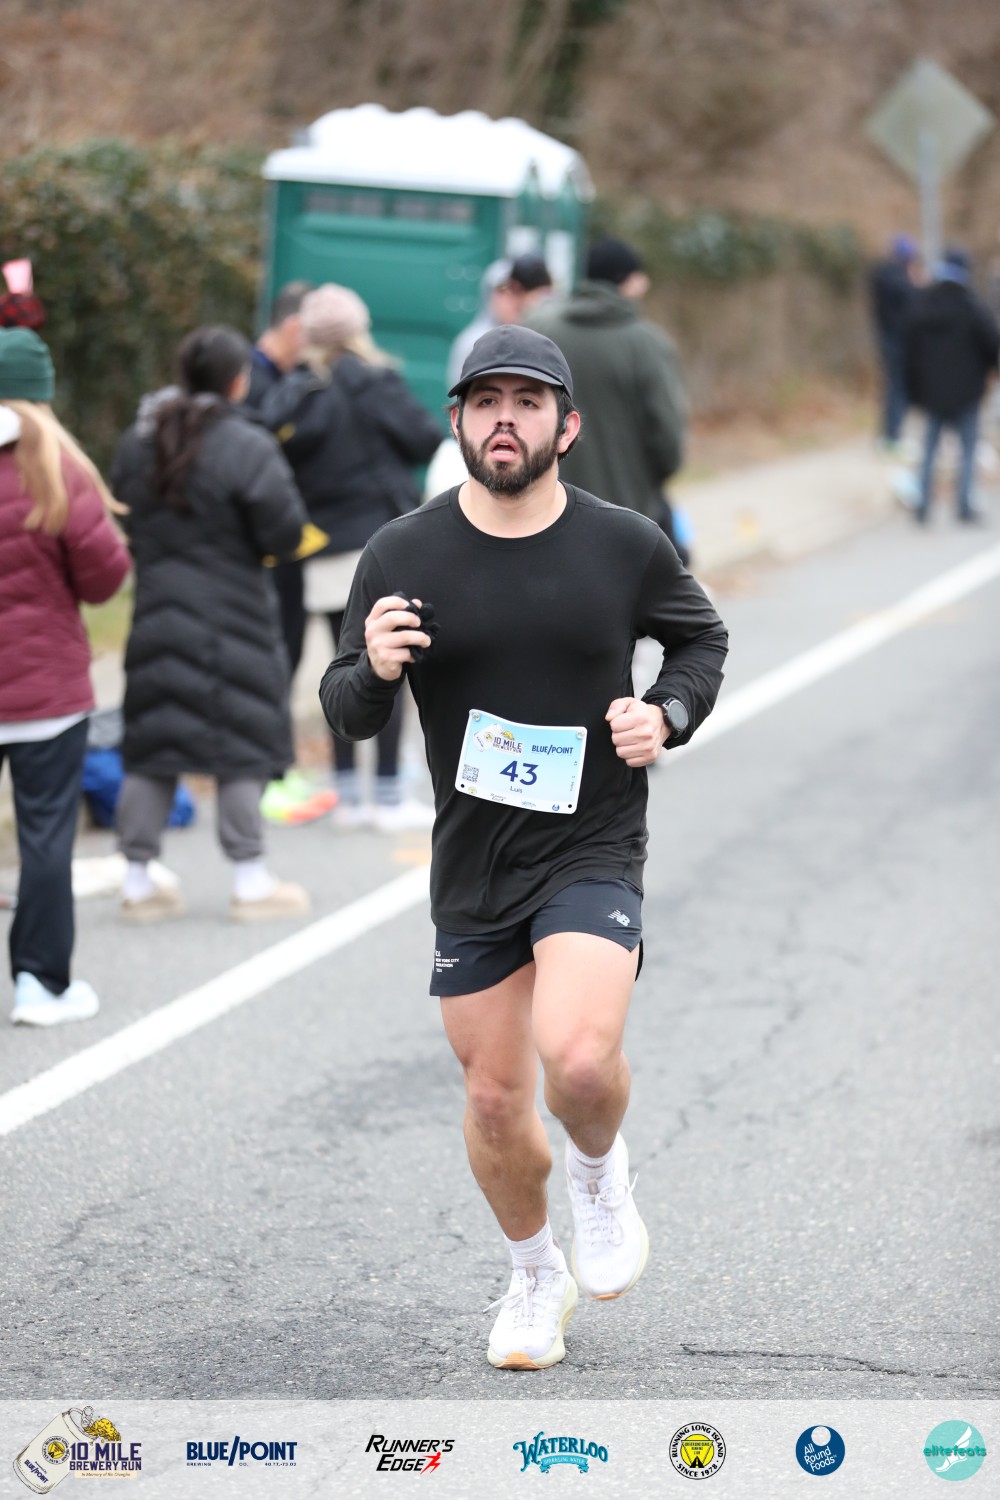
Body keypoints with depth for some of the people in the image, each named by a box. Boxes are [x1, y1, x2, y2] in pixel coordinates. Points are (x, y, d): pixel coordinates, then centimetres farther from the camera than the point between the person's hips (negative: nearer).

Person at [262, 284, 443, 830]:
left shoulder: (288, 397, 3)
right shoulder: (372, 384, -10)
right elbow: (425, 440, -8)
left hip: (325, 554, 5)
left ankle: (347, 793, 14)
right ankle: (389, 796, -2)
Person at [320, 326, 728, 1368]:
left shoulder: (627, 546, -5)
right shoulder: (402, 557, -5)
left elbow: (702, 638, 14)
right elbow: (343, 714, 1)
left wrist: (667, 715, -6)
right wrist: (375, 671, -21)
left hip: (593, 849, -2)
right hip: (470, 863, 2)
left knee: (579, 1059, -25)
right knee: (493, 1098, 11)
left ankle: (599, 1171, 10)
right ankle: (536, 1274, 38)